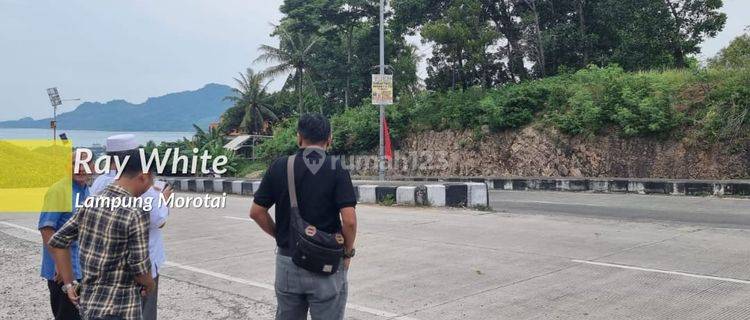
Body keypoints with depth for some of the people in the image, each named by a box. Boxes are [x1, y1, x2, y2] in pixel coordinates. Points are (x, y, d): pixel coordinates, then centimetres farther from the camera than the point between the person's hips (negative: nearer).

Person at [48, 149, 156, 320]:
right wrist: (150, 284, 3)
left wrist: (69, 284, 10)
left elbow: (56, 242, 6)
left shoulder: (91, 203, 1)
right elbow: (140, 269, -18)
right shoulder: (136, 214, -20)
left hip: (87, 301, 7)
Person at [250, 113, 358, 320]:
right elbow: (349, 220, -16)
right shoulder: (336, 169, -9)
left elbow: (256, 212, 2)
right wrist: (348, 252, -1)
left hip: (287, 261, 3)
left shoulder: (279, 167, -1)